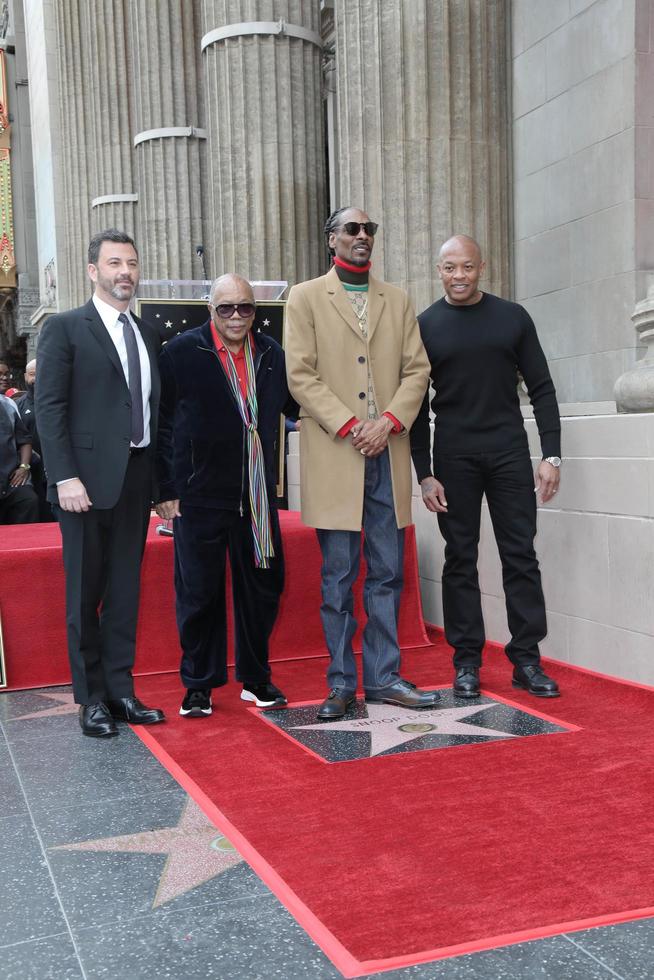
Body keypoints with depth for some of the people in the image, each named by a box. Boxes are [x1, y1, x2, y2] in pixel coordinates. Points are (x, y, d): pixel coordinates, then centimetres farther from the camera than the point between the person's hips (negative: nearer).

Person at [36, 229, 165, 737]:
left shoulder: (146, 333, 14)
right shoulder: (65, 328, -2)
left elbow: (153, 406, 13)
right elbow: (49, 407, -7)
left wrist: (160, 477, 7)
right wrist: (65, 477, -15)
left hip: (137, 475, 5)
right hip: (89, 476, -5)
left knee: (126, 590, 10)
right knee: (85, 592, 3)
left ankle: (121, 690, 19)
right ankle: (92, 699, 14)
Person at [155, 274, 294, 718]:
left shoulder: (271, 353, 8)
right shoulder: (182, 352, -4)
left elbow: (295, 403, 18)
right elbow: (162, 424, -4)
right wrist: (167, 489, -7)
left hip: (257, 494, 4)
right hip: (199, 494, -4)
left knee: (262, 587, 11)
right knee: (199, 593, 4)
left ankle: (256, 679, 28)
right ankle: (199, 685, 20)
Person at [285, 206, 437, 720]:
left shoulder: (397, 299, 16)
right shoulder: (305, 297, 5)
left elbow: (417, 368, 9)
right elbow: (301, 375, -4)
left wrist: (388, 420, -8)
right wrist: (349, 426, -12)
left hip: (388, 452, 4)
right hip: (334, 455, -3)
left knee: (387, 574, 7)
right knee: (338, 577, 2)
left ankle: (383, 676, 16)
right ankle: (341, 683, 11)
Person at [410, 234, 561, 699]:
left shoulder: (512, 317, 5)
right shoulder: (425, 326, 3)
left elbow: (541, 388, 5)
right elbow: (417, 405, 3)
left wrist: (552, 455, -3)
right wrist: (424, 474, -3)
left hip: (509, 452, 1)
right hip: (453, 457, 0)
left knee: (521, 555, 0)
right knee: (461, 560, 4)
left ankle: (526, 660, 9)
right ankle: (467, 662, 12)